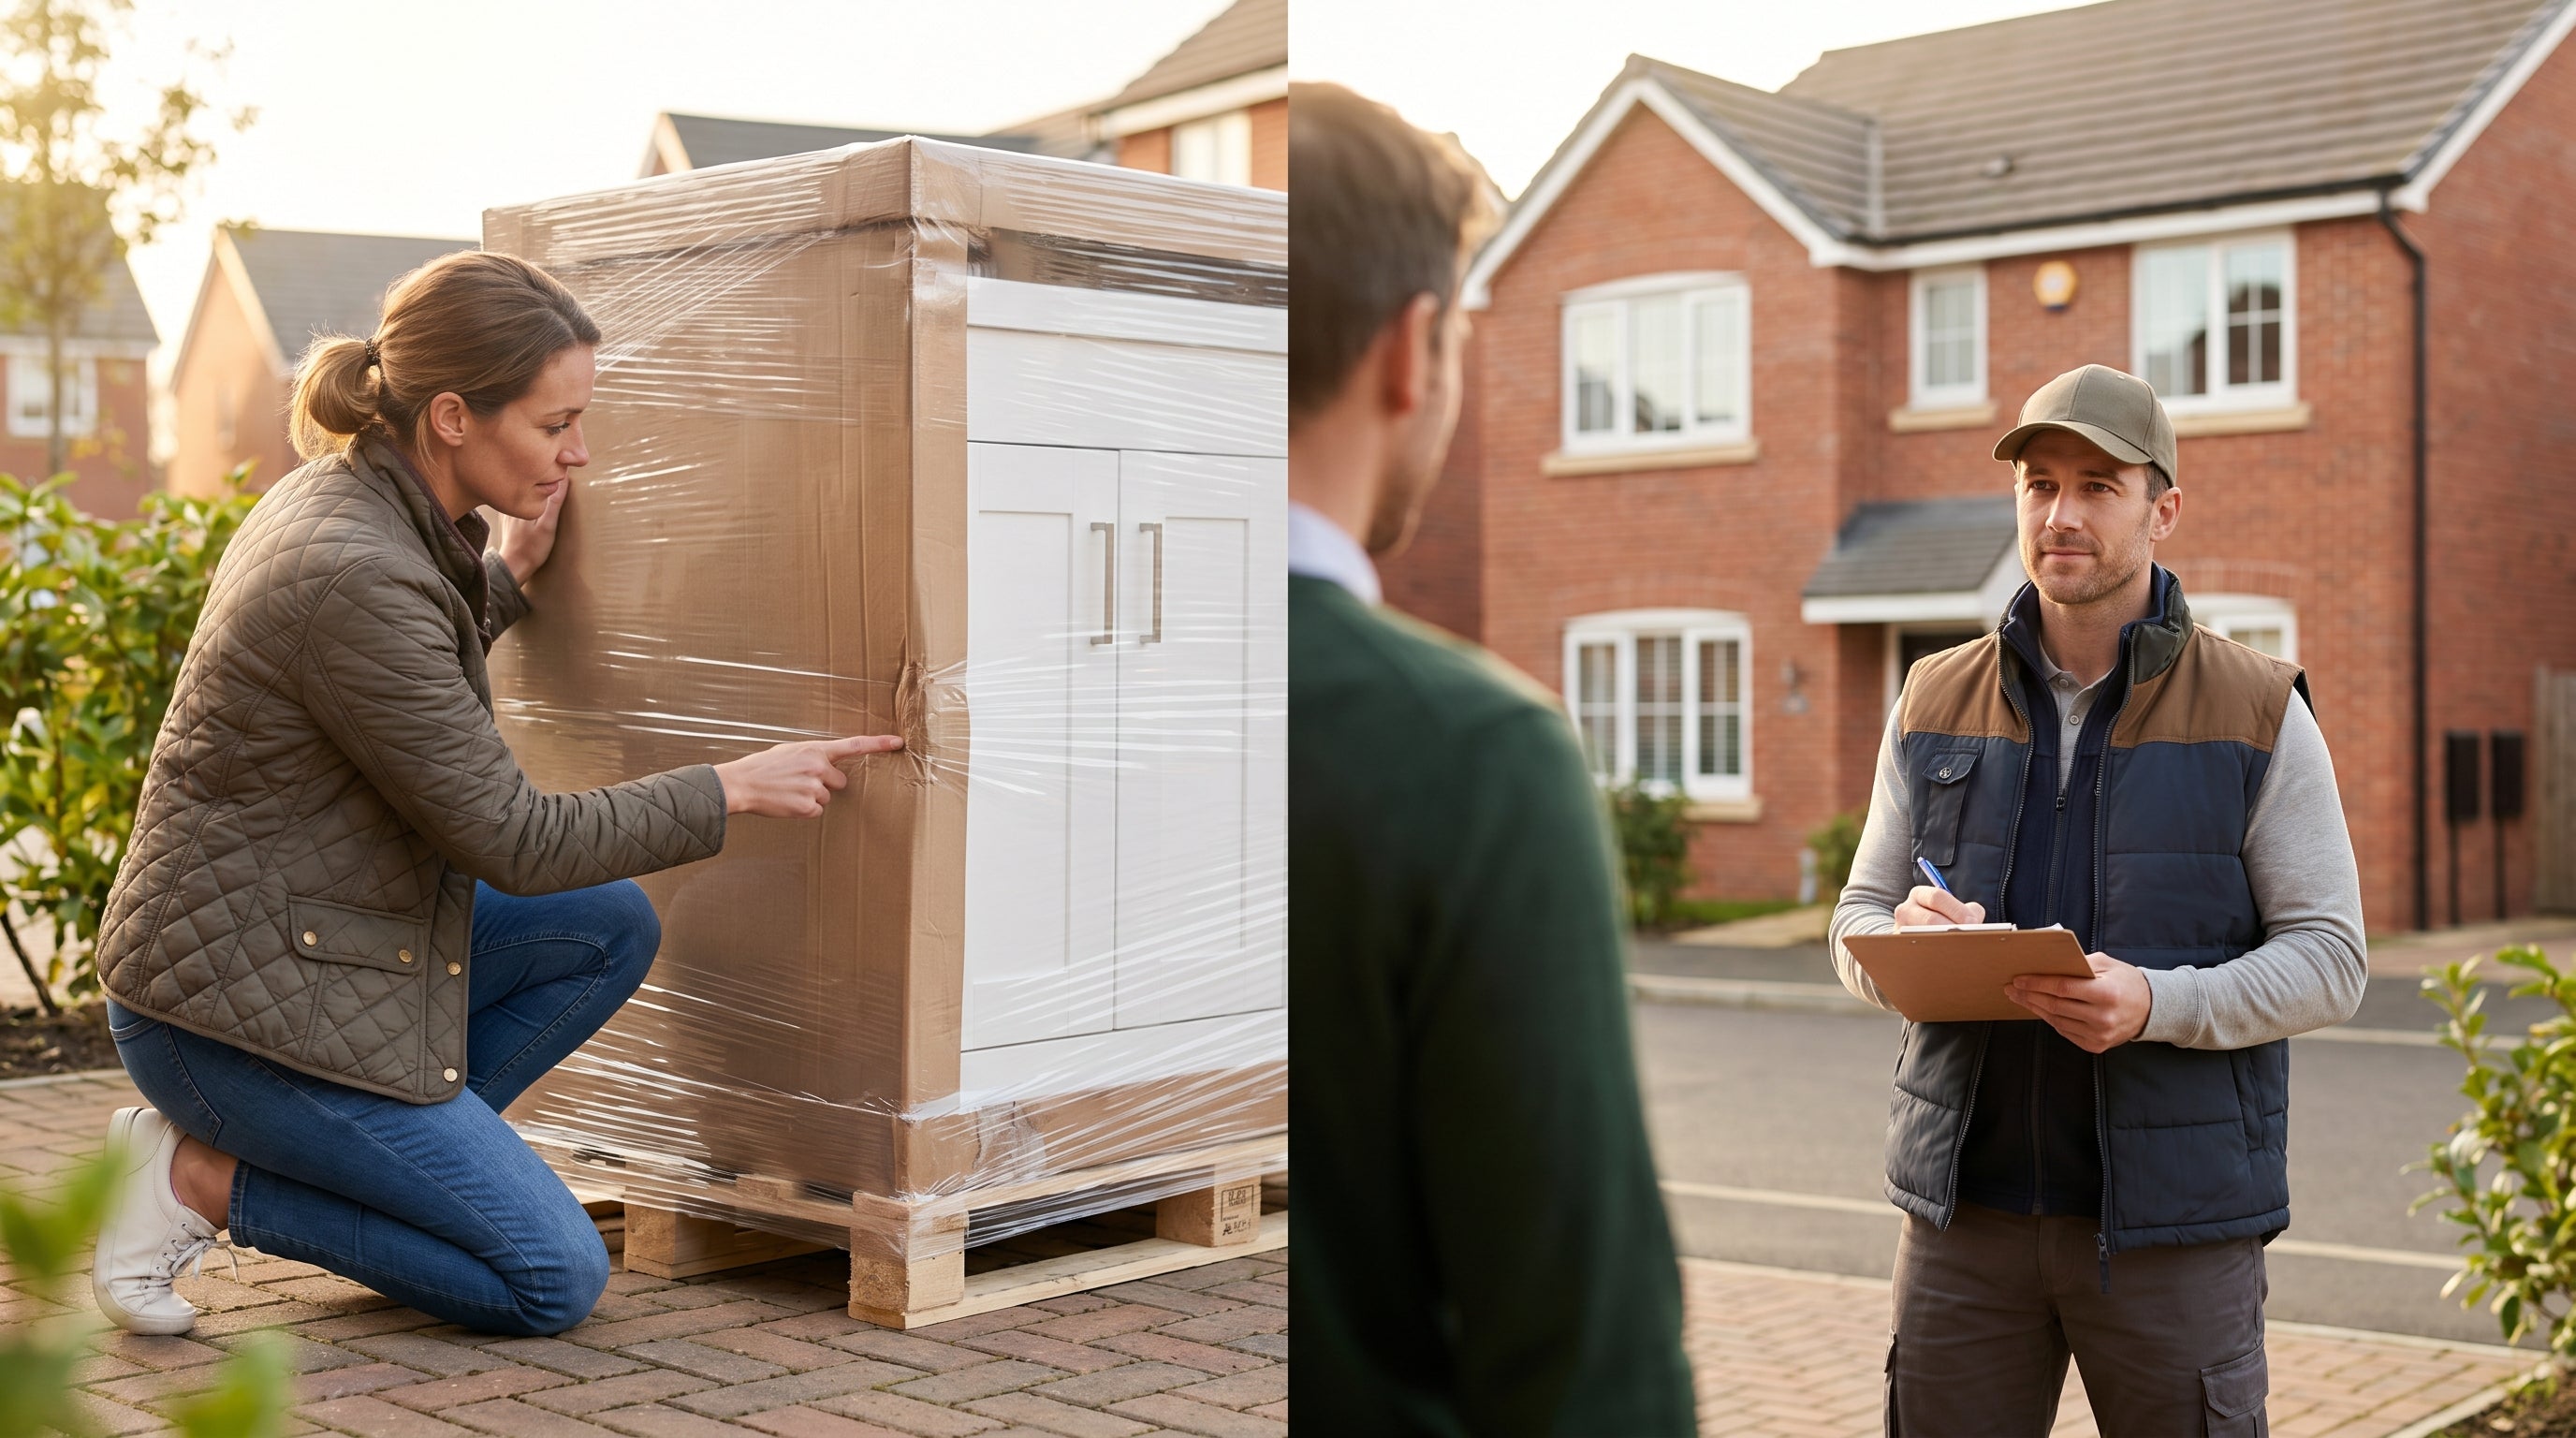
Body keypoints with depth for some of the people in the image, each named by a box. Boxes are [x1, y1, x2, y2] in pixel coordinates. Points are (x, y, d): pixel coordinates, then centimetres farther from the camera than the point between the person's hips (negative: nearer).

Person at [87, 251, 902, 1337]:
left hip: (296, 937, 9)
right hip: (240, 1002, -9)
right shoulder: (355, 572, -26)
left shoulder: (349, 496, 3)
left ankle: (383, 1148, 7)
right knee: (555, 1283, -5)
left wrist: (511, 571, 12)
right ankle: (203, 1179, -1)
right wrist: (739, 787, -14)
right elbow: (515, 842, -21)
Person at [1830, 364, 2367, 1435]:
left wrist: (2156, 1004, -21)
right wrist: (1910, 938, -13)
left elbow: (2327, 957, -3)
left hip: (2173, 1215, -2)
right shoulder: (1936, 702, 10)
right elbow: (1856, 925, 11)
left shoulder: (2258, 712, 1)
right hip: (1968, 1201, 2)